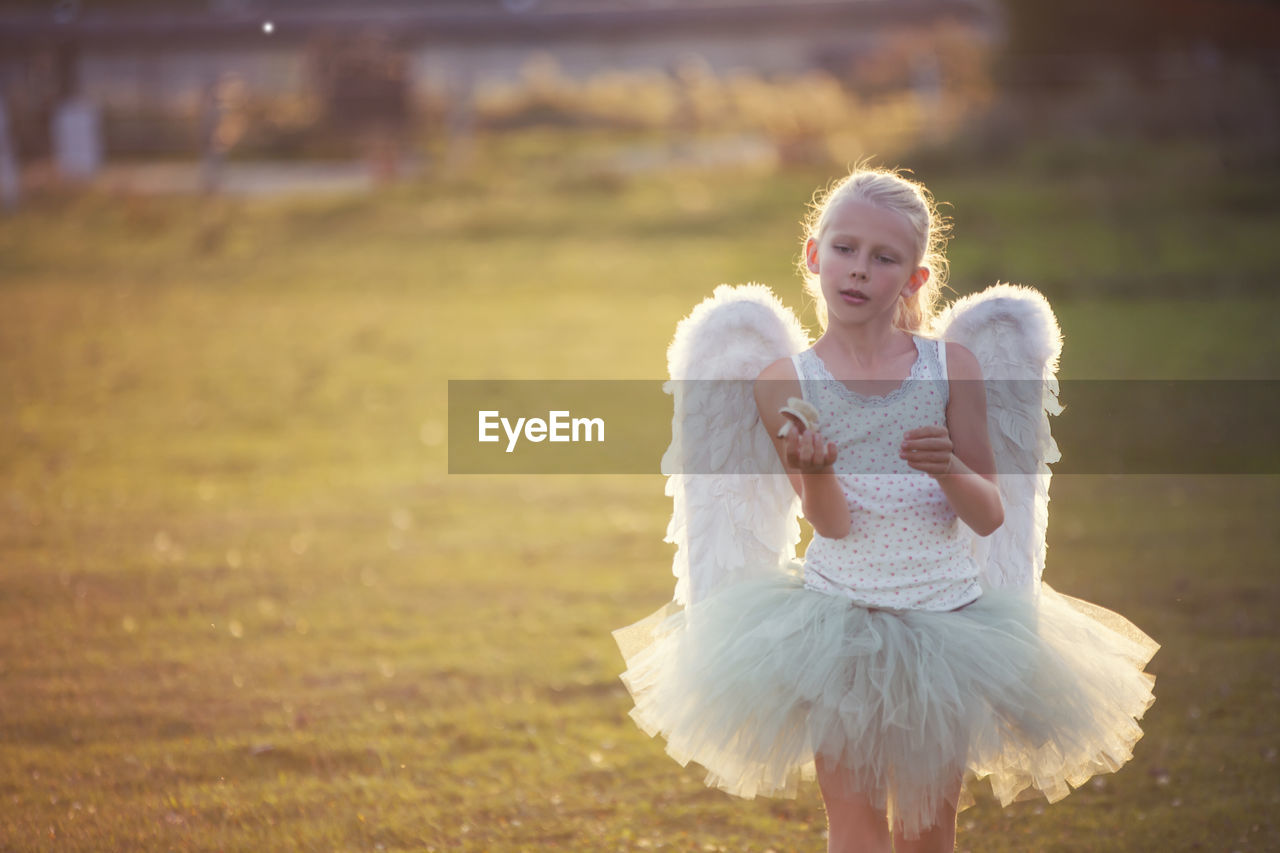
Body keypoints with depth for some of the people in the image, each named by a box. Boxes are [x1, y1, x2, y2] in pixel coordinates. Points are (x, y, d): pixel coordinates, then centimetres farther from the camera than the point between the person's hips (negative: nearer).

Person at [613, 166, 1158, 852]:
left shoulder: (952, 366, -3)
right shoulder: (785, 382, -5)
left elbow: (990, 516, -3)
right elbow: (832, 524, -12)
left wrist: (949, 469, -24)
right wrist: (815, 473, -33)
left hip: (946, 619, 1)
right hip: (838, 625, -1)